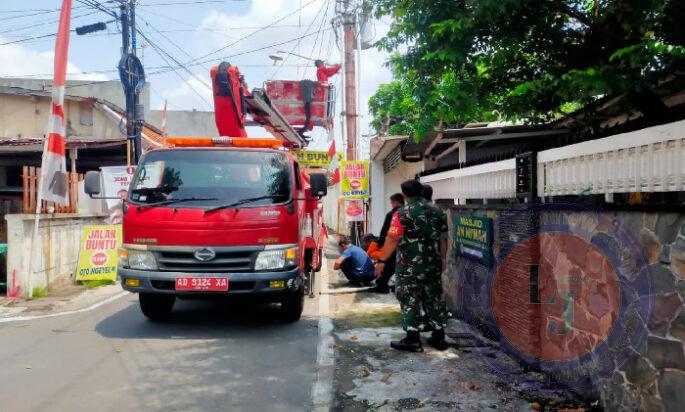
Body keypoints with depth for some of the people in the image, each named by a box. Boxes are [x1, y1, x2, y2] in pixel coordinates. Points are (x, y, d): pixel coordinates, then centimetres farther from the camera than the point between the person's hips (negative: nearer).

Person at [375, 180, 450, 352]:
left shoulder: (402, 214, -12)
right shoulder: (437, 212, 7)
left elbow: (392, 240, -17)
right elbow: (443, 239, 12)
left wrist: (382, 261, -11)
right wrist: (442, 259, 23)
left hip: (410, 267, -6)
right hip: (433, 265, 6)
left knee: (411, 300, 2)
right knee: (434, 298, 14)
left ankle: (413, 340, 5)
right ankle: (439, 338, 21)